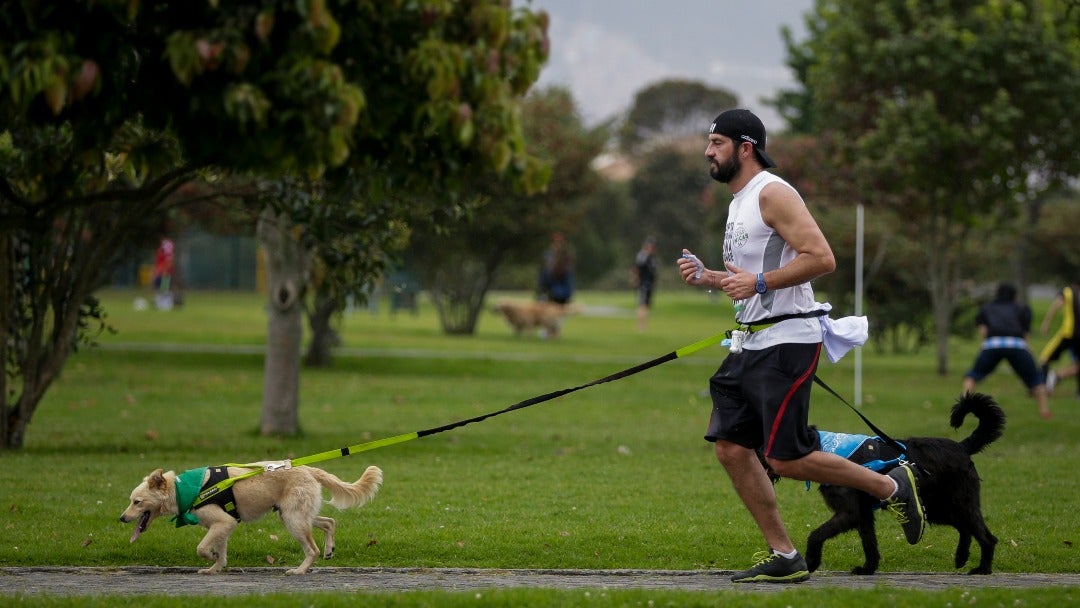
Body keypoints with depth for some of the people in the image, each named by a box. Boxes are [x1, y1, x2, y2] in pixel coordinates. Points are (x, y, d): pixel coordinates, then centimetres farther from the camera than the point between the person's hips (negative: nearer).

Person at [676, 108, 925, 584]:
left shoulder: (773, 194, -12)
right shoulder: (739, 201, 19)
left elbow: (821, 258, -22)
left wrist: (758, 282, -23)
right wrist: (710, 278, 11)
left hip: (786, 340, -10)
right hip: (752, 343, 10)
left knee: (786, 458, -11)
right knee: (730, 446, 2)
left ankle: (891, 486, 7)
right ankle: (783, 557, 7)